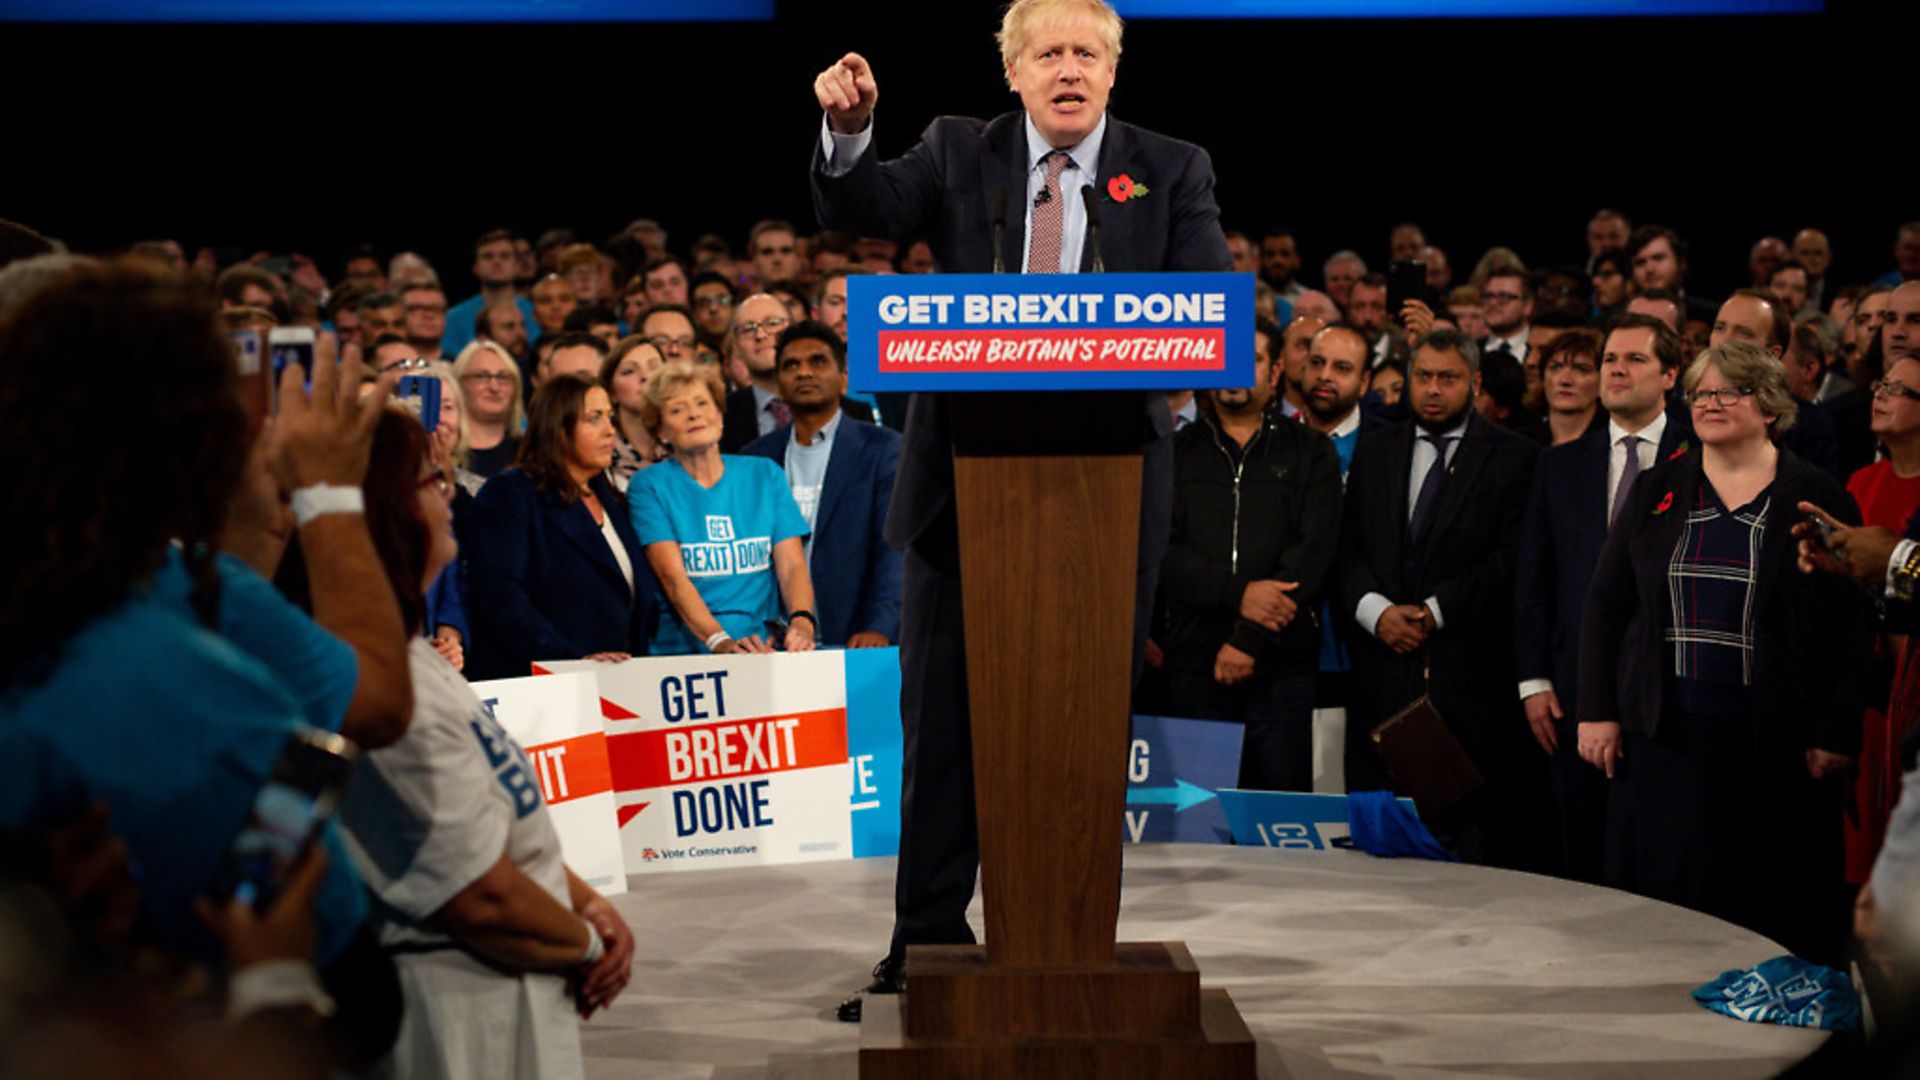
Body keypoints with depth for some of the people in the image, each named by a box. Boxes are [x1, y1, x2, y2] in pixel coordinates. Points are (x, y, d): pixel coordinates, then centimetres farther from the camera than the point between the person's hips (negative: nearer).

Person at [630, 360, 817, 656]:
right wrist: (721, 642, -23)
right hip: (682, 653, -3)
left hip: (765, 648, 3)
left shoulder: (764, 475, 14)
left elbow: (792, 565, 5)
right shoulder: (650, 486, 4)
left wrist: (801, 622, -16)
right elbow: (673, 578, -8)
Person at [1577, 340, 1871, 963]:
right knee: (1662, 901, 3)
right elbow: (1604, 607, 10)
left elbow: (1850, 628, -2)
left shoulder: (1817, 501, 1)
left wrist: (1833, 736, -7)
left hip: (1773, 748, -3)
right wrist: (1597, 713, 2)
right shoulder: (1656, 492, 10)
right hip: (1663, 739, 3)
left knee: (1773, 911, 0)